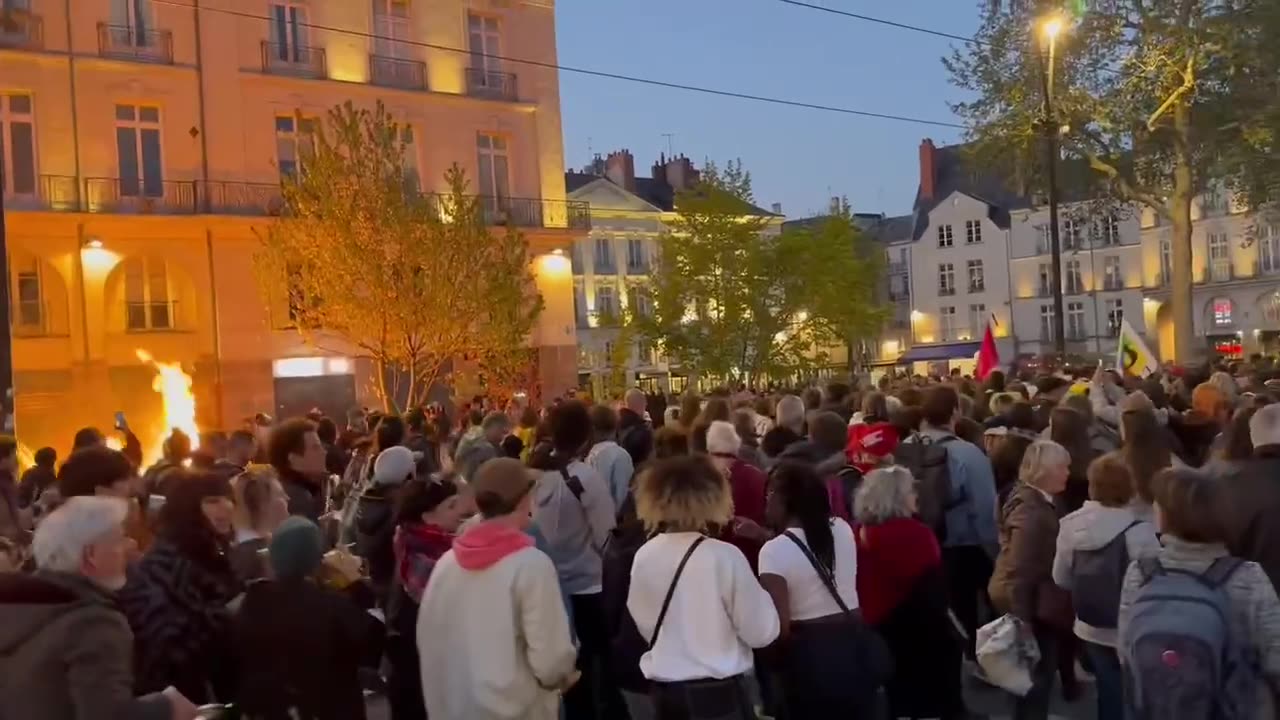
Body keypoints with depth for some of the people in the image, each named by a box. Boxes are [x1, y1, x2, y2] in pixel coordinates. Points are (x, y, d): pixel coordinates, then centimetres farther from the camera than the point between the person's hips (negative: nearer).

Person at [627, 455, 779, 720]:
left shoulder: (644, 557, -3)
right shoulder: (724, 556, -17)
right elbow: (762, 631, -9)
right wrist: (759, 593, 6)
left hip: (665, 693, 5)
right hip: (721, 693, -5)